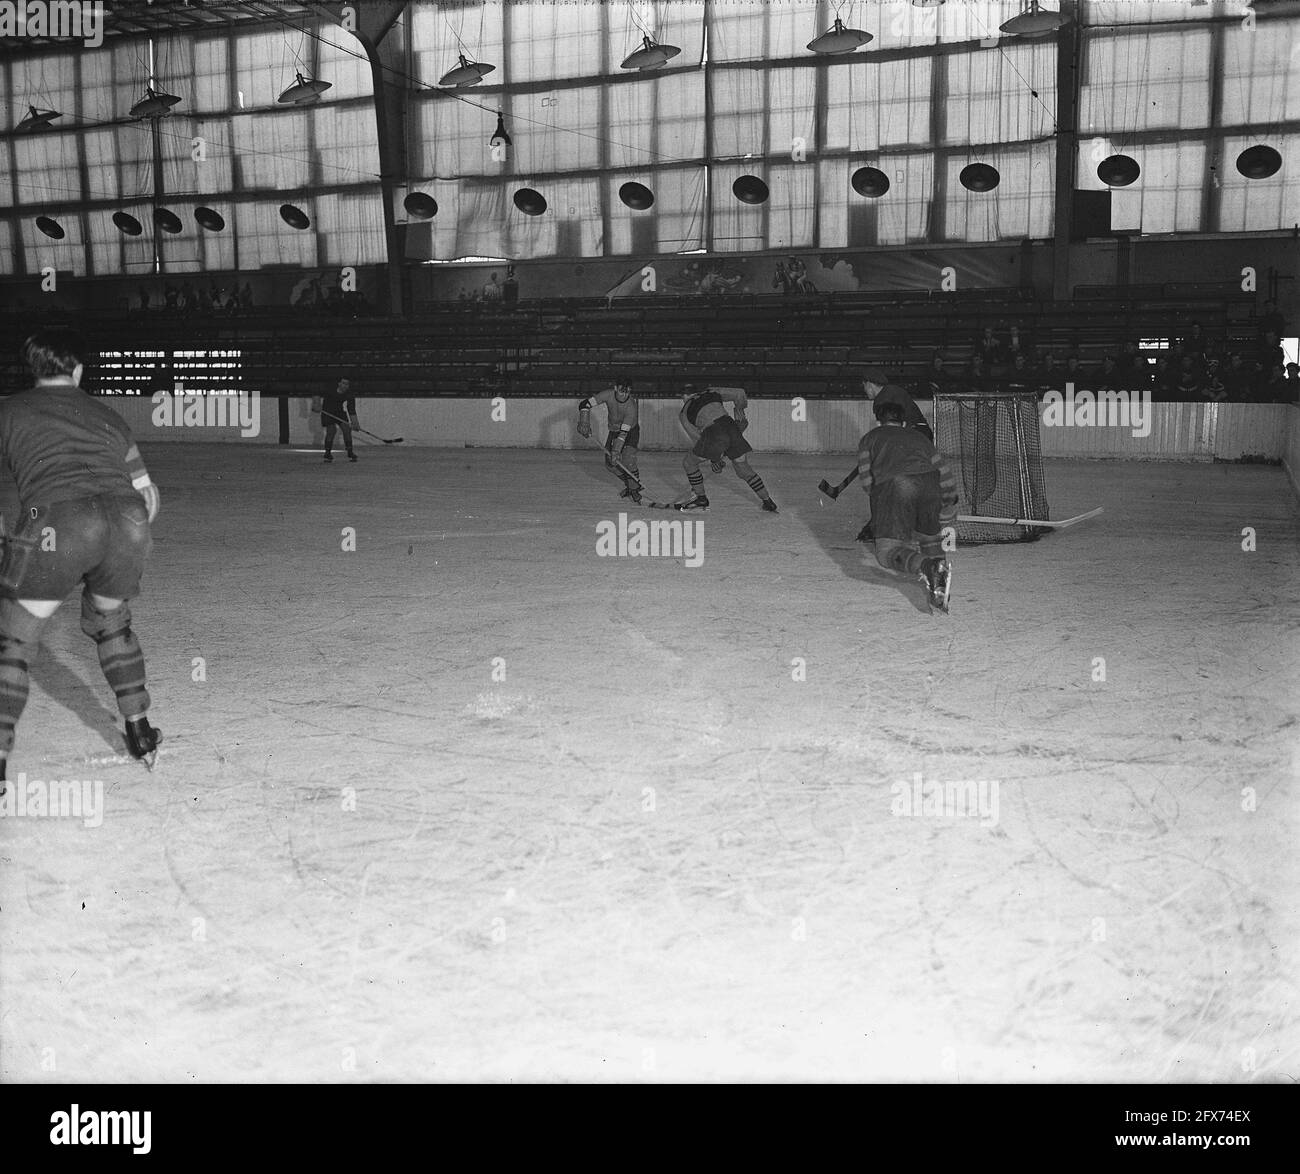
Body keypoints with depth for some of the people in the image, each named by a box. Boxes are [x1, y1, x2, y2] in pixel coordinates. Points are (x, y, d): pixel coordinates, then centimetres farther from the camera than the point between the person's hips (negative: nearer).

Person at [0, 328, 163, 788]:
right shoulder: (105, 415, 28)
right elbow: (147, 494, 30)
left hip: (58, 521, -4)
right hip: (127, 520, 4)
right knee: (110, 624, 29)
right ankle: (140, 735, 32)